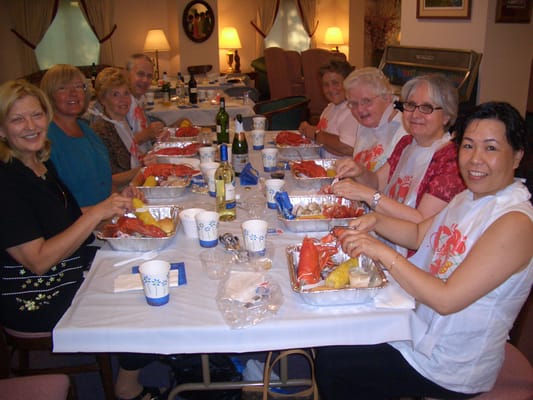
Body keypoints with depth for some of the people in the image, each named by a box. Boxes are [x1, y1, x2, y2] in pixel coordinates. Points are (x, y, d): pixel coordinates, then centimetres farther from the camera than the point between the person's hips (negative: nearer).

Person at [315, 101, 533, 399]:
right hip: (421, 324, 8)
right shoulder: (471, 196, 2)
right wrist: (375, 221, -7)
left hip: (448, 368, -8)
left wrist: (384, 252, -28)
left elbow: (446, 300, -29)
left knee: (330, 362, -3)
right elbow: (421, 234, 11)